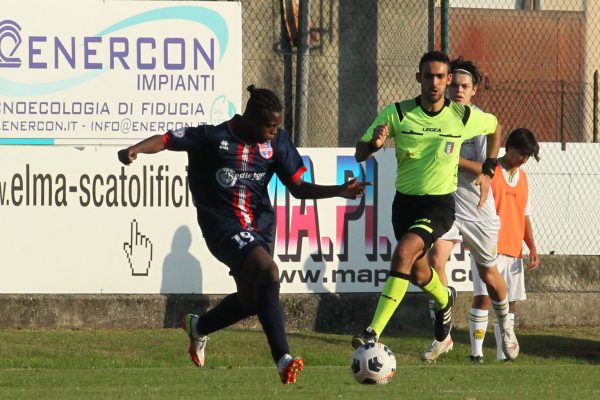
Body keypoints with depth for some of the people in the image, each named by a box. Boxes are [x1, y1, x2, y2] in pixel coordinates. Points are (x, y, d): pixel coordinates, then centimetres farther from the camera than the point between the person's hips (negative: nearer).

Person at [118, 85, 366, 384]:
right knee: (268, 271, -28)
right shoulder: (213, 137, -10)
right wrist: (134, 150, -29)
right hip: (223, 226, -7)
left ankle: (198, 327, 47)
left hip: (259, 225, 7)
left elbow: (298, 188, 5)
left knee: (250, 300, 13)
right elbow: (166, 140, -9)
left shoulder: (277, 141, 3)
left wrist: (340, 191, -8)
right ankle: (283, 359, -30)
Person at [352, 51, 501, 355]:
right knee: (418, 274, 15)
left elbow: (495, 127, 16)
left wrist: (488, 171, 10)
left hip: (440, 203, -3)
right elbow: (359, 154, -7)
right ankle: (444, 301, 54)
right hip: (404, 202, 3)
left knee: (404, 253, -28)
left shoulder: (463, 117, -7)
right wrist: (374, 143, -30)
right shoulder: (397, 113, -8)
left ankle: (374, 333, -30)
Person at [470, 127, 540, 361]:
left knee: (510, 300, 6)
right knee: (483, 297, -14)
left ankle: (504, 351, 11)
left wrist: (532, 248, 12)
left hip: (514, 250, 7)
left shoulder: (522, 177, 16)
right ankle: (477, 351, -15)